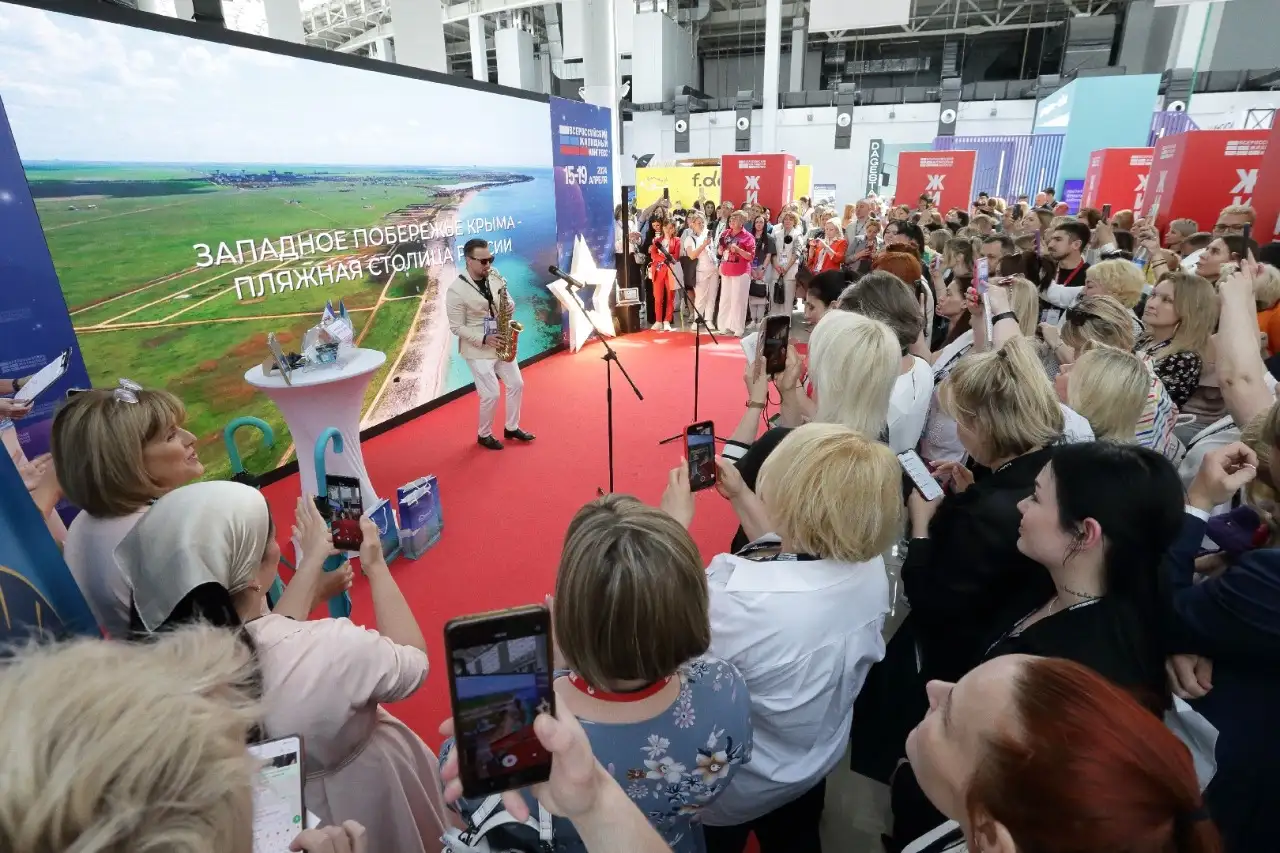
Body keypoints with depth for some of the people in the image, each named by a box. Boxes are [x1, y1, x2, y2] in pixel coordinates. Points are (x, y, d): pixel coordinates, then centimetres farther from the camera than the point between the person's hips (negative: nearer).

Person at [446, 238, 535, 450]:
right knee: (491, 395, -5)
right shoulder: (456, 290, -19)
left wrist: (510, 305, -12)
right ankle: (484, 435, 20)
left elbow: (508, 299, 12)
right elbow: (457, 327, -16)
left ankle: (512, 428, 32)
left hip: (502, 345, 7)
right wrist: (484, 339, -24)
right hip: (478, 350, -7)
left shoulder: (495, 277, -2)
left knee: (517, 384, 13)